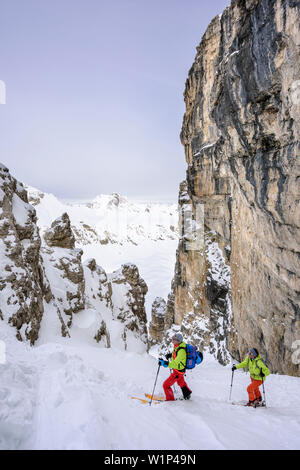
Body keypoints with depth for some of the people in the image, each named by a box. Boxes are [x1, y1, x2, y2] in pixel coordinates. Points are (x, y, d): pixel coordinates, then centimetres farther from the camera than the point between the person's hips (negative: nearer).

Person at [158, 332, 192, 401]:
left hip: (178, 371, -9)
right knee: (181, 382, 33)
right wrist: (170, 355, -1)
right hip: (176, 369, 9)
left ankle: (170, 399, 19)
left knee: (166, 385, -1)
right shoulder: (178, 346, -7)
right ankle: (187, 394, 56)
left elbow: (176, 364, -37)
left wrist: (165, 363, -44)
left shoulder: (181, 351, -35)